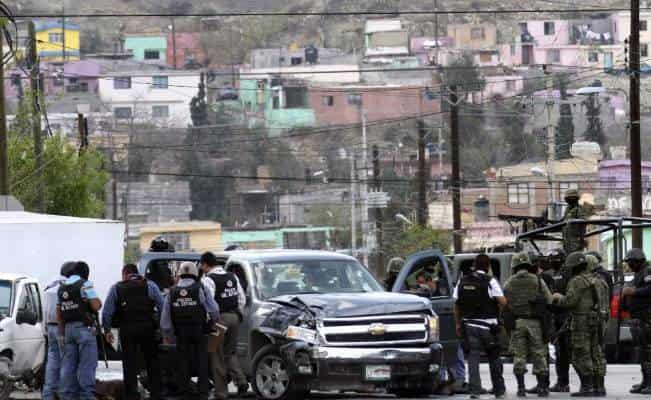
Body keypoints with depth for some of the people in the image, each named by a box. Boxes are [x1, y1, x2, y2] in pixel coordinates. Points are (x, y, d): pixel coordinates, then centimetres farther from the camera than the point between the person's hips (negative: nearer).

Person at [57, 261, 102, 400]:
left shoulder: (62, 288, 15)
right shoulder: (85, 284, -8)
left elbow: (58, 313, 16)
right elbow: (96, 306, -15)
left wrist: (62, 333, 19)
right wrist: (98, 300, 7)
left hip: (68, 328, 7)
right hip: (84, 328, -7)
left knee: (69, 364, 8)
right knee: (87, 364, -7)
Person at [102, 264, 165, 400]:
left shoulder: (116, 288, 5)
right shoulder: (150, 285, 5)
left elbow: (107, 311, 1)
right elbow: (162, 307, -1)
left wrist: (107, 330, 9)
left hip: (127, 329, 0)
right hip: (147, 328, 0)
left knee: (129, 364, 6)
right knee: (152, 363, 9)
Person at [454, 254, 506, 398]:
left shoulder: (462, 281, 6)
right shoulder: (490, 281, -7)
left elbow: (456, 304, 8)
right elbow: (502, 302, -13)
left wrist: (458, 324, 15)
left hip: (469, 325, 2)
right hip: (487, 325, -2)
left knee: (473, 358, 0)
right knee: (494, 359, 11)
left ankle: (475, 389, -11)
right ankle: (499, 390, 18)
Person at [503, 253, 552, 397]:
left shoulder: (509, 283, 4)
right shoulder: (538, 281, 1)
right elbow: (549, 300, -1)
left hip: (517, 322, 0)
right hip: (535, 322, 0)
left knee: (519, 356, 4)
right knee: (539, 355, 5)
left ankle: (521, 388, 0)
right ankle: (542, 388, 4)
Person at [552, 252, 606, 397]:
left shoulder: (577, 281, -12)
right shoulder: (594, 280, 15)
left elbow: (570, 301, -20)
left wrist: (559, 298, 0)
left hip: (581, 321, -9)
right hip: (595, 320, 9)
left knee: (581, 355, -6)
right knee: (596, 354, 9)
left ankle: (587, 387, -9)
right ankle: (599, 386, 9)